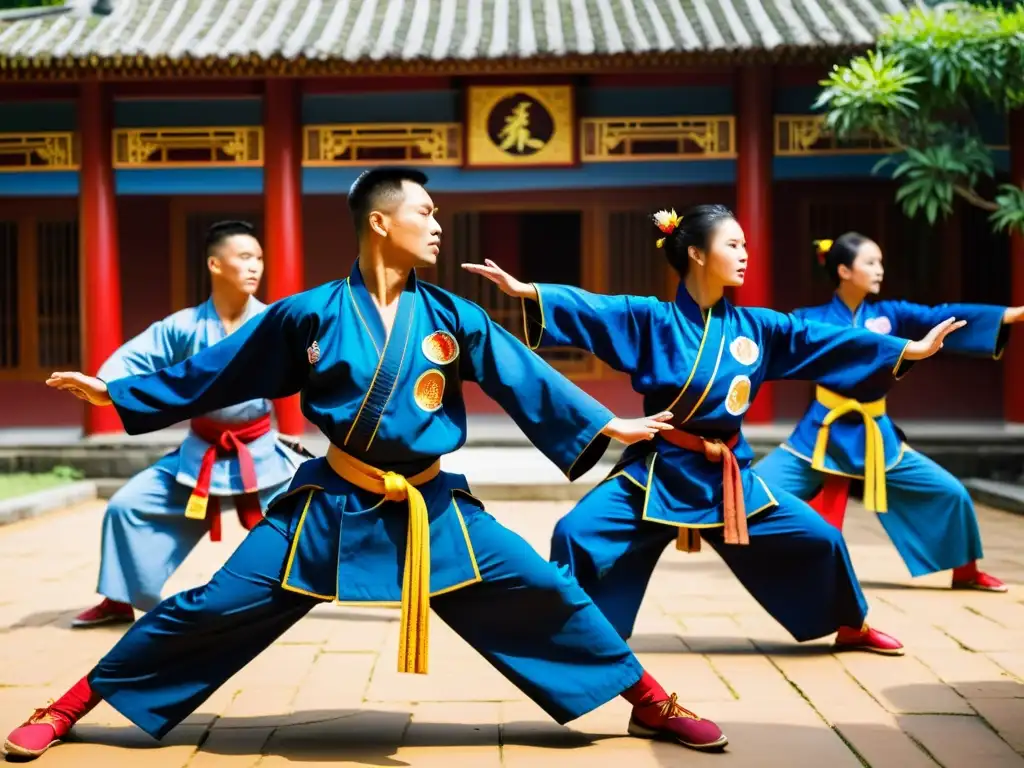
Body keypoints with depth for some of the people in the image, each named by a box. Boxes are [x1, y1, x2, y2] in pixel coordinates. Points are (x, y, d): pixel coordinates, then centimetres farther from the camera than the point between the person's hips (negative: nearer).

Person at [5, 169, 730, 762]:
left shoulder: (453, 318, -1)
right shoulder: (310, 315, -6)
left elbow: (526, 378, 5)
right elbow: (216, 372, 3)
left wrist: (606, 423, 2)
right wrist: (118, 391, 6)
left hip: (434, 504, 2)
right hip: (333, 501, -2)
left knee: (543, 592, -2)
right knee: (215, 607, -3)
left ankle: (652, 704, 15)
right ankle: (72, 705, 13)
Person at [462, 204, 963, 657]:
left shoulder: (756, 327, 2)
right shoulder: (652, 319, -9)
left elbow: (826, 342, 5)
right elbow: (590, 309, -21)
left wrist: (910, 350, 5)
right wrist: (526, 291, -38)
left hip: (728, 475, 4)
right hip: (657, 470, -3)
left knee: (817, 538, 5)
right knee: (577, 533, -21)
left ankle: (852, 627, 31)